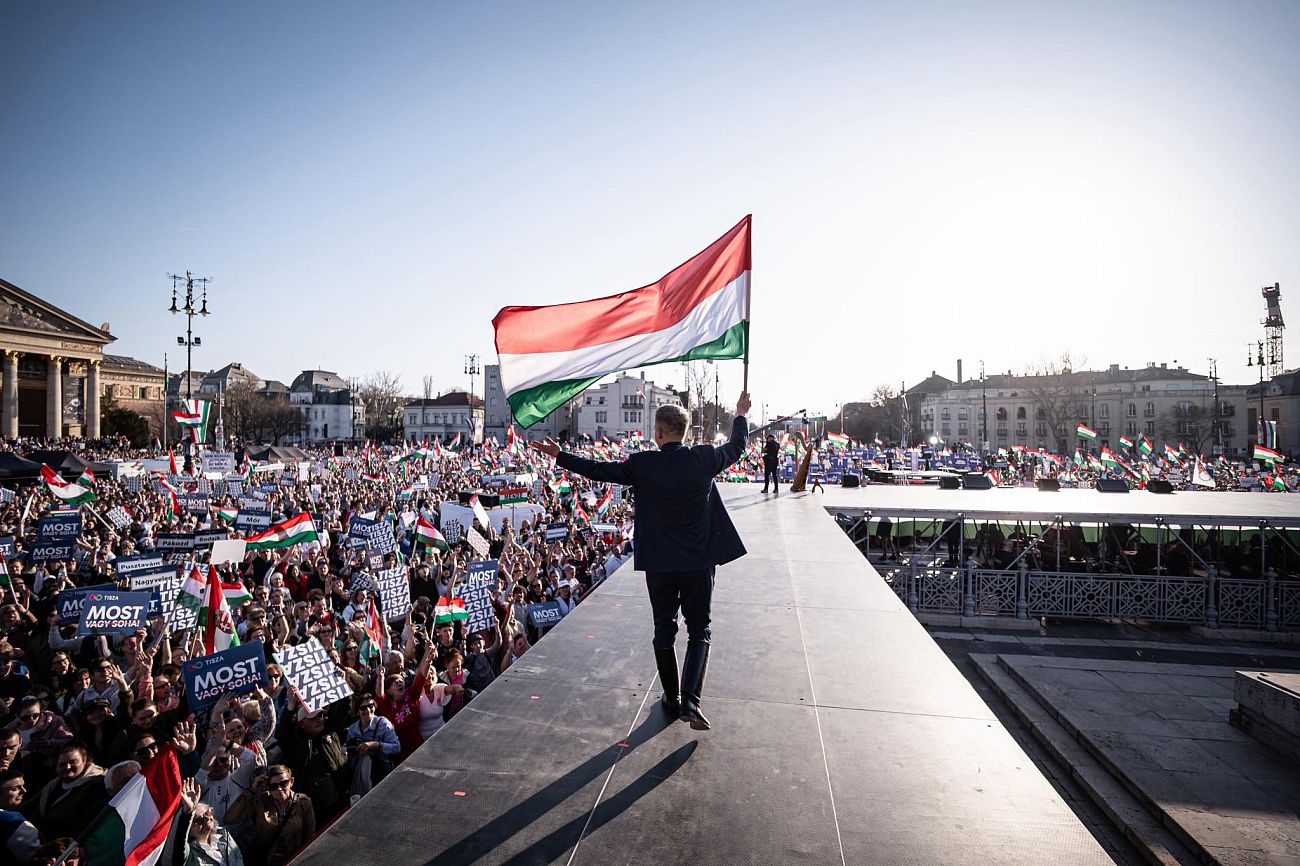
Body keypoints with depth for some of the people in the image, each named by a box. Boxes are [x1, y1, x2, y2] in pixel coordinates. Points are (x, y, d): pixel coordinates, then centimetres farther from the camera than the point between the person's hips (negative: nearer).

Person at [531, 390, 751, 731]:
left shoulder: (642, 464, -11)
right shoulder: (704, 458, -6)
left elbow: (598, 469, -1)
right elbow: (737, 447, 13)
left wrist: (559, 455, 12)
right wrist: (741, 415, 32)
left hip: (659, 563, 0)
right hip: (700, 562, 0)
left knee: (664, 630, 17)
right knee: (699, 630, 12)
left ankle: (672, 699, 28)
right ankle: (690, 701, -1)